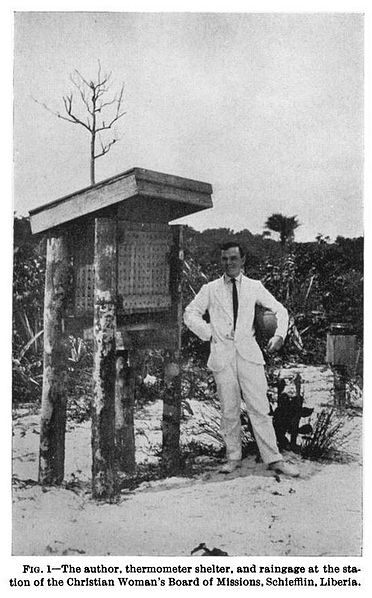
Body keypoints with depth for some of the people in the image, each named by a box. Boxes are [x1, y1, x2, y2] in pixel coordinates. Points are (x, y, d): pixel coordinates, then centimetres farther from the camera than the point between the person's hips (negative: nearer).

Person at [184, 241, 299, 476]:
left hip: (249, 353, 0)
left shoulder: (255, 287, 10)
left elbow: (280, 310, 14)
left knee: (259, 407, -3)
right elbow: (190, 314, 12)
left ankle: (273, 459, 4)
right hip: (222, 354, 0)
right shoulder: (210, 289, 9)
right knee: (229, 410, 4)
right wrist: (209, 333, 0)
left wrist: (279, 336, -1)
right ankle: (234, 457, 18)